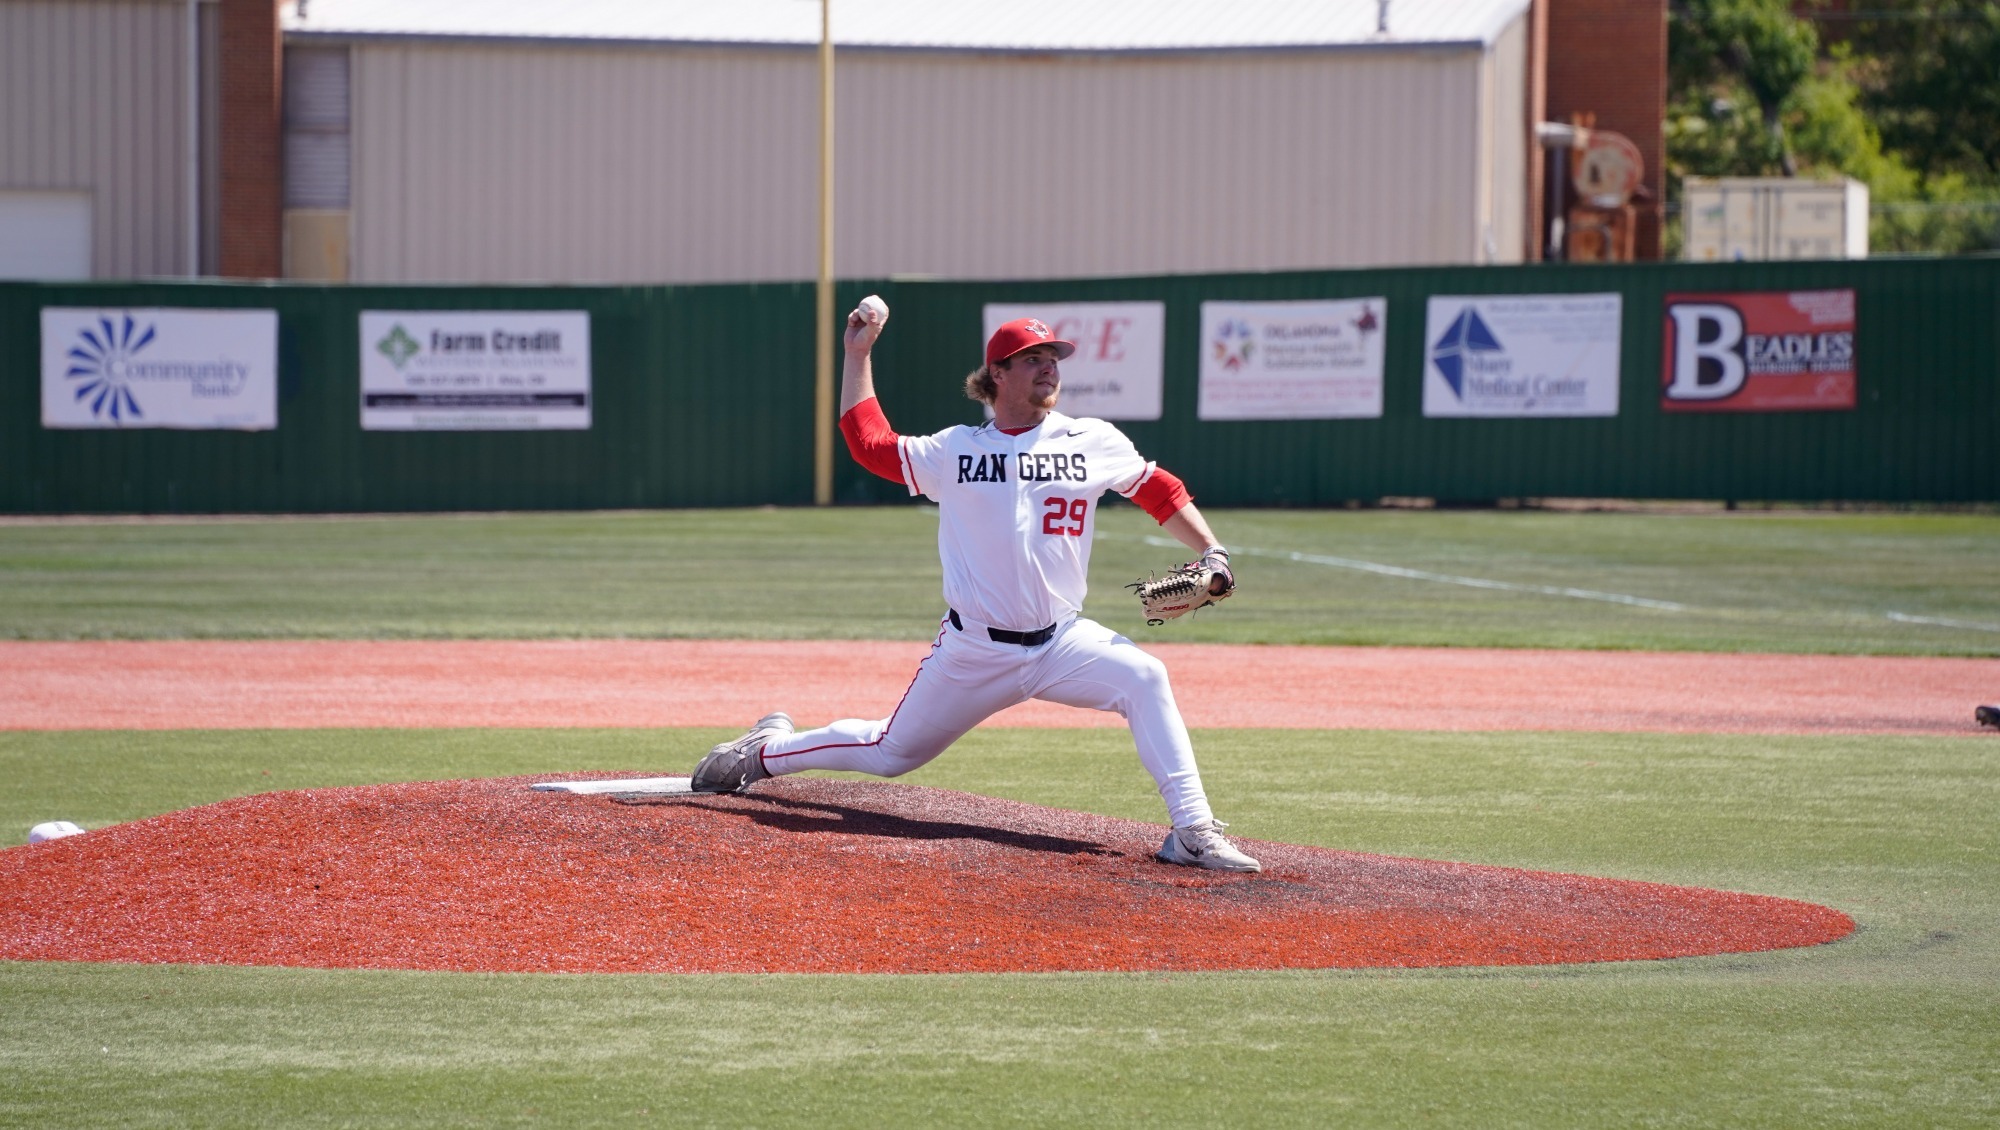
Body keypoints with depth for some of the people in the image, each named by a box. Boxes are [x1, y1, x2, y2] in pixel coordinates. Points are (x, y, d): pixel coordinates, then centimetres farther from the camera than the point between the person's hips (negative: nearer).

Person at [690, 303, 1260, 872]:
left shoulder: (1093, 442, 4)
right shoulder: (955, 449, 5)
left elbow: (1158, 491, 12)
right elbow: (868, 442, 12)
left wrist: (1211, 552, 1)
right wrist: (858, 356, 13)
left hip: (1062, 643, 0)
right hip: (972, 649, 0)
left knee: (1144, 679, -26)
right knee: (890, 754, 9)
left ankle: (1193, 832, -26)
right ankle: (769, 748, 36)